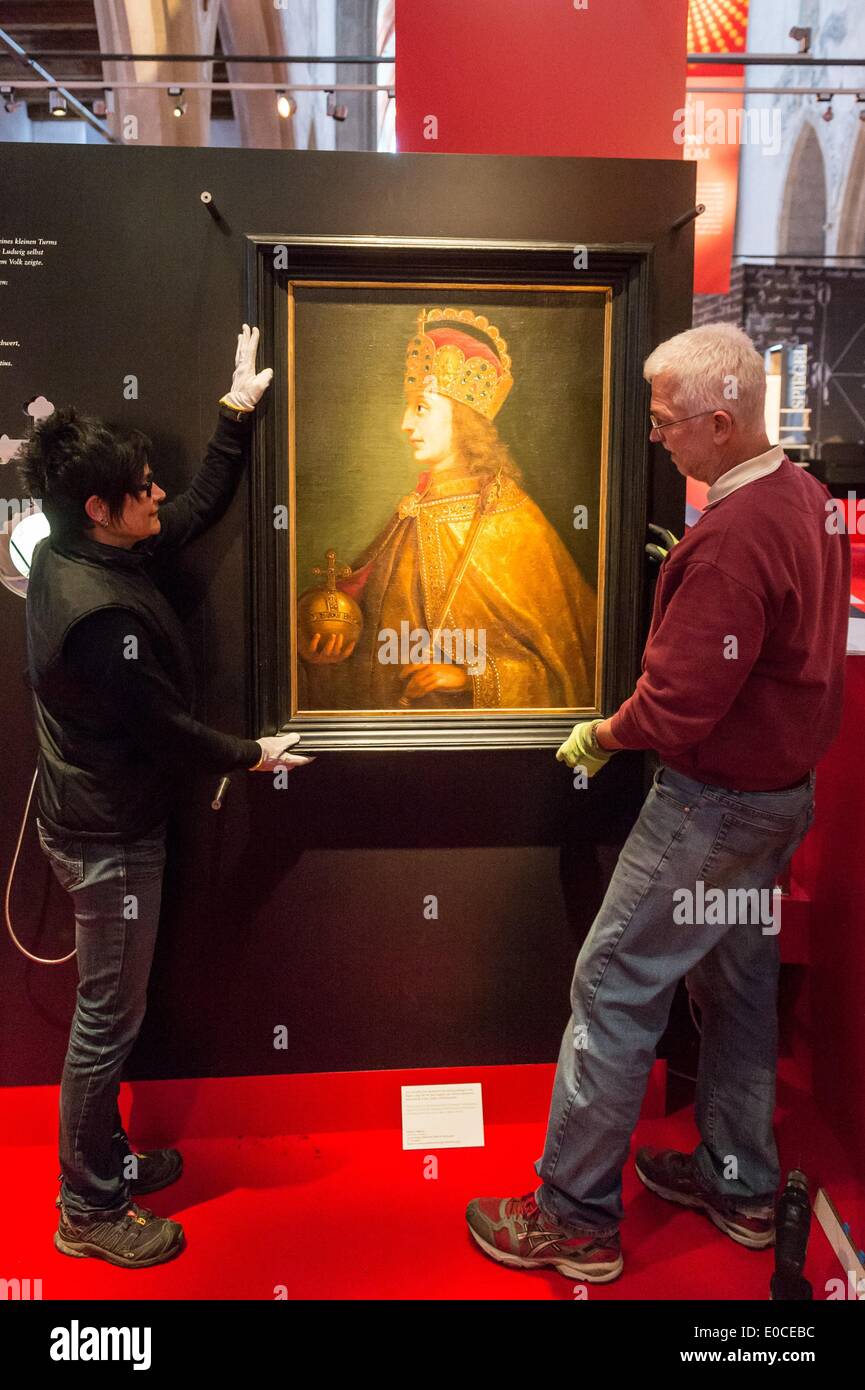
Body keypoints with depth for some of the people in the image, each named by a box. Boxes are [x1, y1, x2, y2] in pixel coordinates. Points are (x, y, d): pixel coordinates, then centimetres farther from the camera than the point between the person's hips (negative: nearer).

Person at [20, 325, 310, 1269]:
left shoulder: (74, 556, 1)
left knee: (109, 1009, 22)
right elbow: (162, 728, -20)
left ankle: (103, 1160, 41)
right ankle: (89, 1212, 25)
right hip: (109, 837, -10)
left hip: (98, 819, 10)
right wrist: (252, 756, -5)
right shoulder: (99, 612, -28)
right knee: (108, 1020, 6)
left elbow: (203, 507, 9)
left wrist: (238, 409, 11)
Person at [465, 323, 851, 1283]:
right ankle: (738, 1185, 38)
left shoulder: (734, 537, -27)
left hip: (716, 805, -10)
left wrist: (599, 737, -9)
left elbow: (678, 705, -26)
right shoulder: (805, 495, 5)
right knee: (738, 979, 21)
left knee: (614, 989, 1)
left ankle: (575, 1220, 16)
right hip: (785, 785, 10)